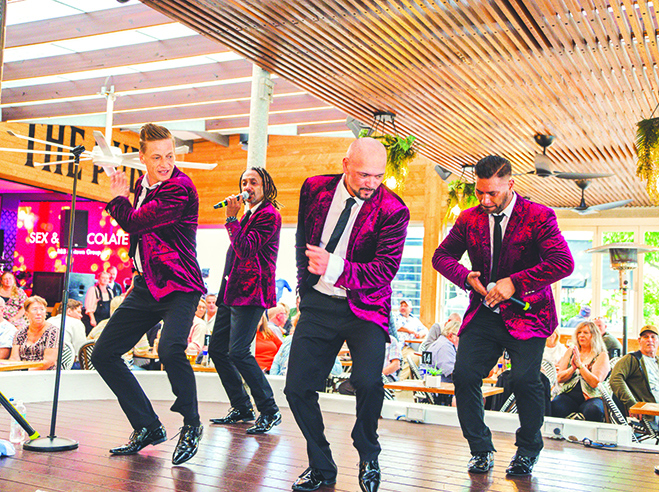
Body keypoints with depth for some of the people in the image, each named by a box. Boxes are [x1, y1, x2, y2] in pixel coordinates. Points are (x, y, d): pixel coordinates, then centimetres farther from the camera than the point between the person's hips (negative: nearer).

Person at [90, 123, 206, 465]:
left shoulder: (180, 188, -14)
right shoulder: (144, 183, 13)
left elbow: (135, 222, -19)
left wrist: (118, 199, -1)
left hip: (178, 286, -9)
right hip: (146, 285, 9)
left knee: (170, 349, -32)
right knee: (103, 354, 6)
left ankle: (191, 424, -6)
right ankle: (148, 428, 17)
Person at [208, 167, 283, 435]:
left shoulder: (269, 214, -8)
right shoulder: (247, 215, 22)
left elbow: (245, 249, -19)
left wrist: (232, 218, -15)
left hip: (250, 293, -10)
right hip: (232, 292, 10)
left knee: (238, 352, -17)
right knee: (217, 349, 9)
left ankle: (269, 411, -6)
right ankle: (242, 408, 20)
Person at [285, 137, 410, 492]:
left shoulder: (393, 211, -13)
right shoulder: (314, 189, -1)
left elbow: (385, 270, -18)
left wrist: (335, 268, -30)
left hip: (364, 308, -3)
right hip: (317, 305, 4)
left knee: (368, 382, -23)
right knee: (297, 388, 0)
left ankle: (368, 458, 8)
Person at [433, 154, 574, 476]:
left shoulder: (538, 216, -8)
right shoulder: (469, 218, 5)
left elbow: (564, 263, -17)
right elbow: (441, 255, 13)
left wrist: (515, 283, -21)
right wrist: (466, 277, -8)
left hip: (525, 314, -4)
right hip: (484, 314, 4)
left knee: (525, 379, -16)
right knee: (464, 375, -9)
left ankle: (528, 451, 11)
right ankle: (481, 450, 11)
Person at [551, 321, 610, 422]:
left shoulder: (602, 356, 7)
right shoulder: (570, 352, 18)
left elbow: (595, 382, -7)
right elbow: (559, 378, 9)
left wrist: (580, 364, -13)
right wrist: (573, 367, -8)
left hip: (591, 397, -2)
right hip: (569, 395, 2)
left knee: (593, 411, -37)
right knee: (554, 407, -31)